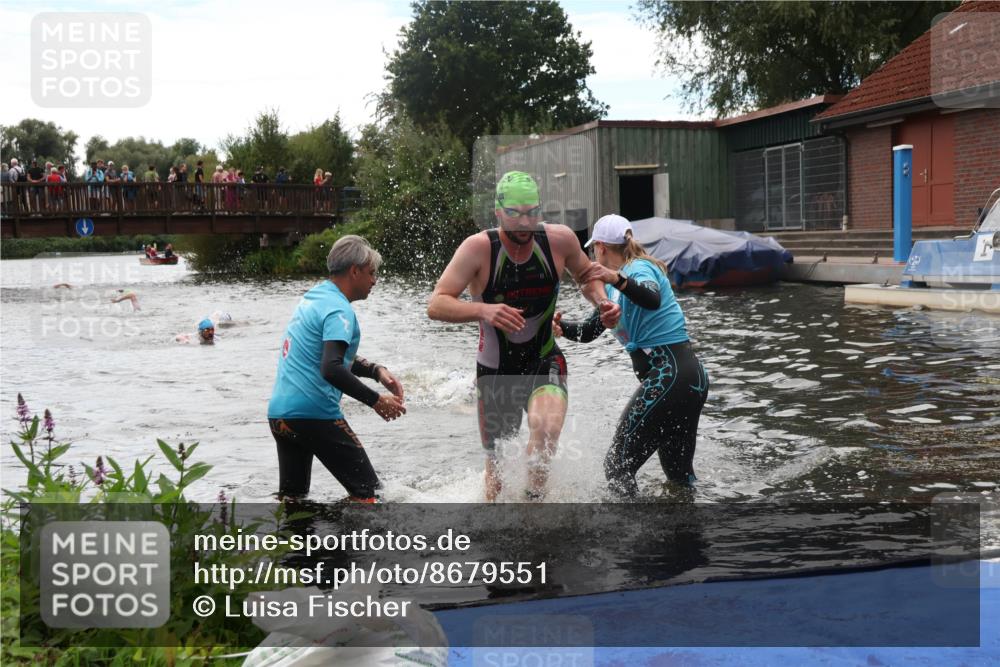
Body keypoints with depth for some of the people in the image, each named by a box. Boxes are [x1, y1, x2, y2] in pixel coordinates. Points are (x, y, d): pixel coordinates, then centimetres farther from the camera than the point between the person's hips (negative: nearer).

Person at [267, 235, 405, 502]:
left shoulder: (313, 297, 16)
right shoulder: (339, 310, -13)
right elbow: (331, 369, -27)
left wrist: (377, 371, 13)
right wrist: (376, 400, -19)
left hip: (279, 412, 9)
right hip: (313, 414, -9)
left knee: (291, 496, 19)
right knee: (367, 491, -2)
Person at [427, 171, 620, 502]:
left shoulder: (560, 239, -10)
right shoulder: (479, 248, -19)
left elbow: (586, 276, 11)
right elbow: (435, 305, -25)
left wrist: (602, 302, -9)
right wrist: (483, 310, -41)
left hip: (545, 363, 0)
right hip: (495, 371, 0)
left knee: (546, 428, -32)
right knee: (496, 468, 12)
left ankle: (535, 495, -9)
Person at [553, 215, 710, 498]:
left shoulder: (640, 268, -9)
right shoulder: (614, 286, 21)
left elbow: (652, 300, -32)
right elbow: (590, 331, 17)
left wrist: (618, 280, -47)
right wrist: (562, 327, -2)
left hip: (669, 375, -10)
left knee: (618, 466, -9)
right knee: (679, 474, 21)